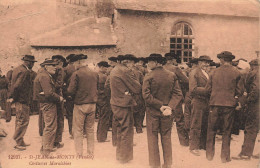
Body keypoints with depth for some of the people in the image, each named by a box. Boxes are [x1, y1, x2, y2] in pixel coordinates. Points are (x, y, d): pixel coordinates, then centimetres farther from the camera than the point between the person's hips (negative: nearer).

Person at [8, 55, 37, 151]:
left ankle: (20, 141, 26)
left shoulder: (17, 69, 14)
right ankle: (18, 142, 3)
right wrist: (13, 97, -12)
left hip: (18, 100, 10)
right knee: (23, 121, -3)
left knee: (20, 121, 17)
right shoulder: (25, 72, -18)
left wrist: (10, 96, 15)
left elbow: (13, 84, 16)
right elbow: (17, 86, -23)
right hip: (22, 100, -10)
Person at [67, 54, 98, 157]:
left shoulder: (76, 74, -12)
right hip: (92, 105, 5)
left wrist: (74, 96, 6)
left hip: (80, 105, -5)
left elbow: (70, 91, -14)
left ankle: (79, 154, 6)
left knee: (78, 130, 4)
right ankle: (91, 153, 21)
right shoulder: (95, 74, 5)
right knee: (90, 130, 15)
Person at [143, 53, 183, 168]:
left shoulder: (149, 76, -10)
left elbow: (146, 95, -17)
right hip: (167, 113, 4)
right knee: (166, 138, 14)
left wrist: (159, 106, -12)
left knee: (153, 139, 7)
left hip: (152, 112, -3)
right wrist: (170, 107, -10)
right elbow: (178, 94, -4)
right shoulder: (172, 76, 1)